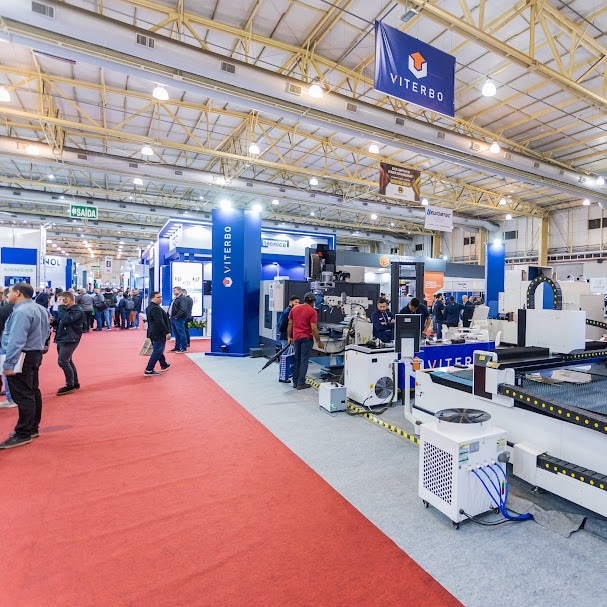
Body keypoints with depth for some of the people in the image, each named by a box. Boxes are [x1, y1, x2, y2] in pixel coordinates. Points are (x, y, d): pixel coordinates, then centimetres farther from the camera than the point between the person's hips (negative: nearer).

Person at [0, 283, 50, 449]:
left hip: (22, 357, -11)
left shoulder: (22, 311, -20)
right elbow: (42, 334, 20)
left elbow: (16, 340, -26)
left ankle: (23, 434, 3)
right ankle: (32, 428, 26)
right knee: (32, 392, 15)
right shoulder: (37, 308, 13)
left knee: (22, 396, -4)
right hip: (34, 354, 11)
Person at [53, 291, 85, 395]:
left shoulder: (77, 310, -14)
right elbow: (62, 321, 23)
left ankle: (70, 385, -5)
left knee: (62, 361, -15)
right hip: (62, 339, 10)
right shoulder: (67, 309, 16)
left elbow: (66, 319, -28)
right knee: (67, 361, 14)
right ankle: (75, 383, 24)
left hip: (70, 340, -10)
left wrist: (61, 306, -19)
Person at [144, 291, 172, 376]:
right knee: (157, 352, -5)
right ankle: (148, 370, -3)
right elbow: (160, 322, -26)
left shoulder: (149, 307, 13)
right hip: (158, 334, -11)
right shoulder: (156, 308, -21)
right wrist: (167, 332, -22)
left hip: (153, 333, 11)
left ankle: (164, 365, 40)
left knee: (158, 350, 23)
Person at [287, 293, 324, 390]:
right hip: (306, 338, -5)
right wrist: (318, 341, -6)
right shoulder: (312, 311, -9)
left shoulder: (294, 308, 7)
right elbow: (314, 328, -13)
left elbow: (290, 324, 8)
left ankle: (295, 382, 19)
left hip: (296, 337, 5)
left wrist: (289, 337, 15)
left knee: (297, 360, 15)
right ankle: (301, 383, 4)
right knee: (304, 360, 1)